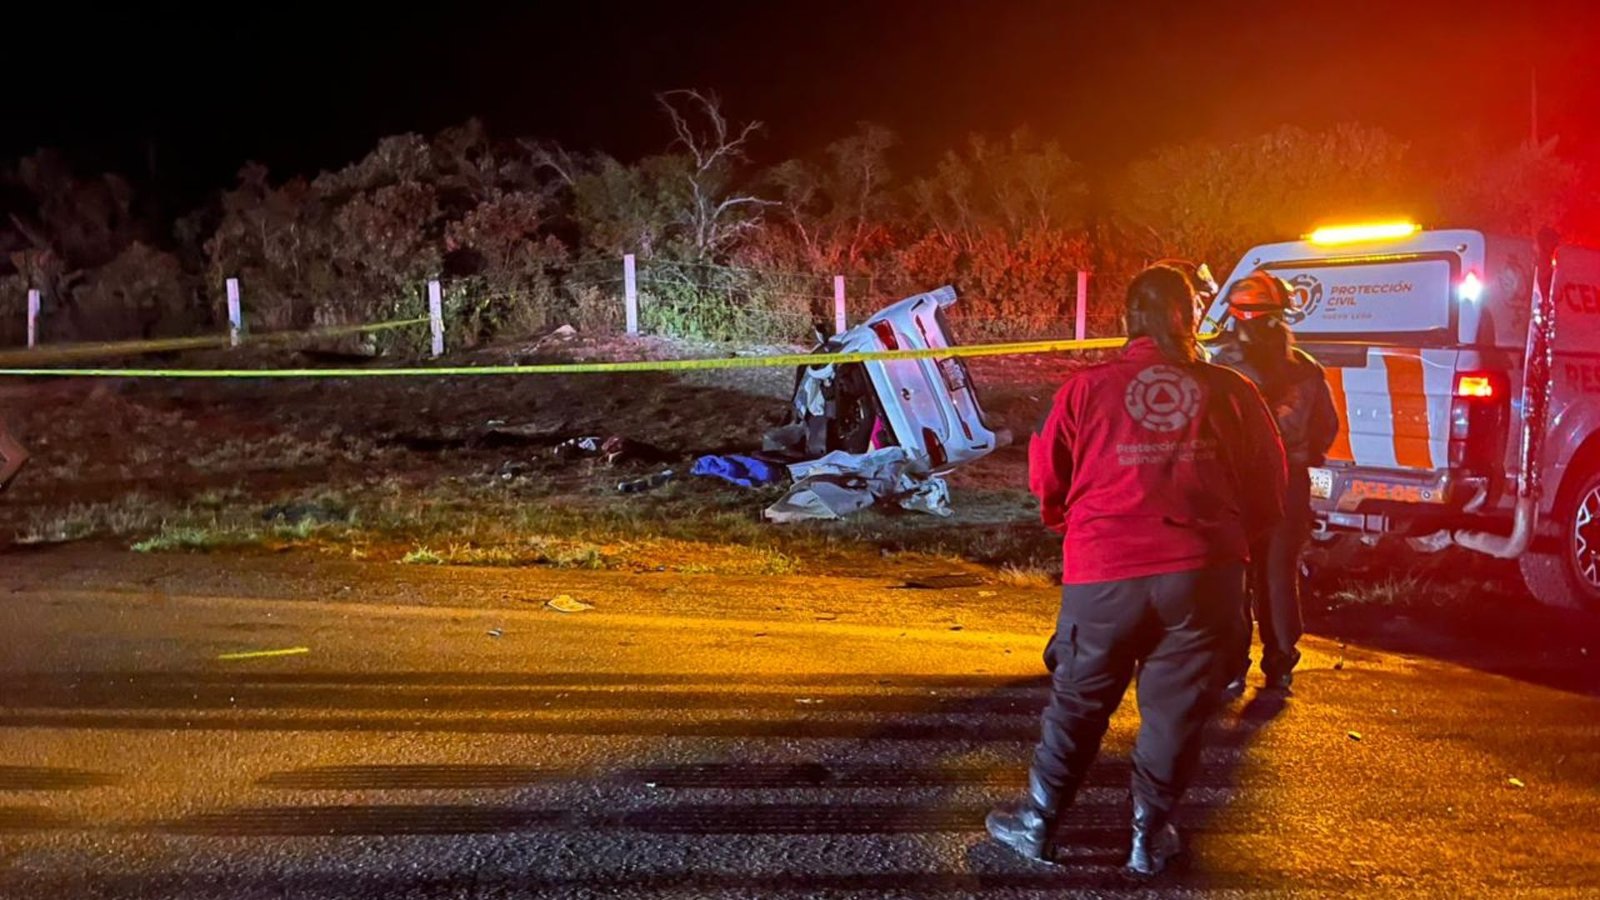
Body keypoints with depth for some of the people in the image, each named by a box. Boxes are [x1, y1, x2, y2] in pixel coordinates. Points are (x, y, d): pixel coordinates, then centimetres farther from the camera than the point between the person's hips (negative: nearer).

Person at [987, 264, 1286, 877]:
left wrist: (1072, 526, 25)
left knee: (1079, 700, 14)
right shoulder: (1230, 392, 2)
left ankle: (1037, 822, 24)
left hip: (1105, 571, 0)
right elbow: (1267, 488, 9)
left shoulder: (1087, 387, -2)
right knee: (1176, 706, 13)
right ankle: (1150, 835, 22)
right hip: (1205, 572, 1)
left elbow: (1046, 477, 5)